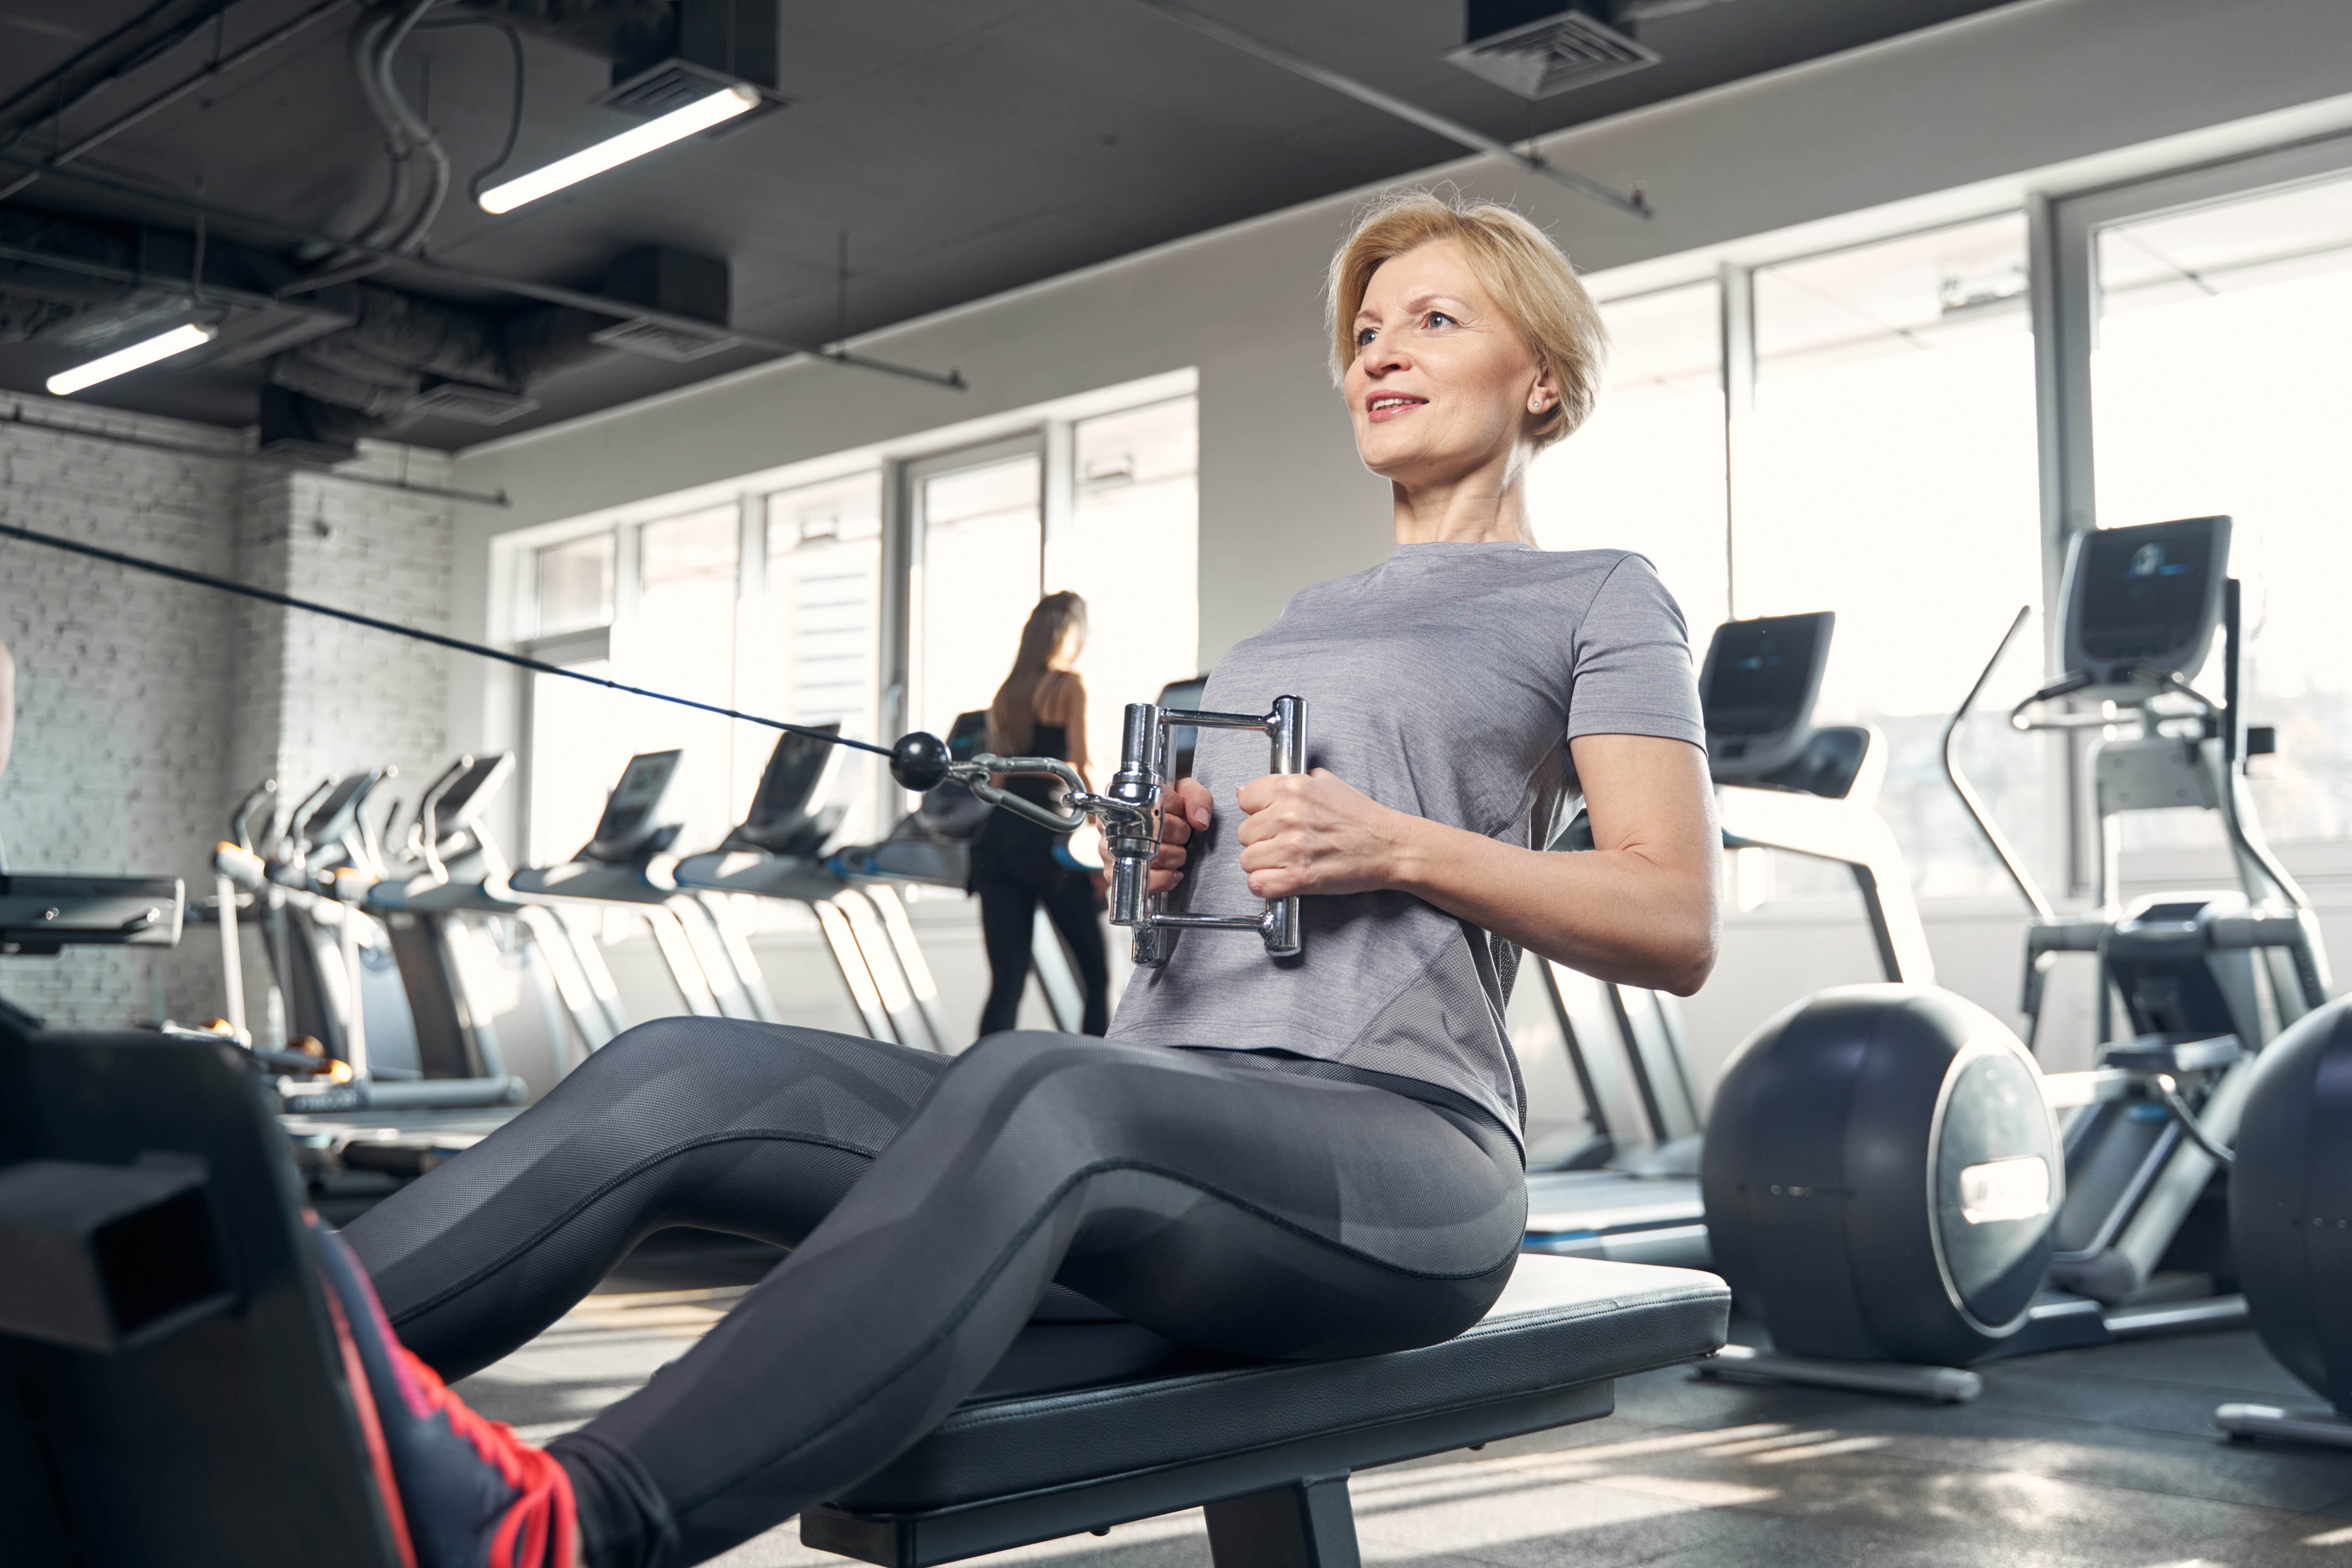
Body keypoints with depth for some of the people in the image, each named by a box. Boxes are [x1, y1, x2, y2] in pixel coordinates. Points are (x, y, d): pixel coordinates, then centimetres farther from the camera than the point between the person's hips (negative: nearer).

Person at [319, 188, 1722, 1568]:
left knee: (1035, 1084, -40)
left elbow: (1677, 928, 0)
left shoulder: (1596, 598, 11)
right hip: (1173, 1089, 6)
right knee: (686, 1074, -18)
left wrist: (1397, 845, -11)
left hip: (1397, 1144, -6)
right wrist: (1160, 859, 7)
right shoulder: (1292, 624, 30)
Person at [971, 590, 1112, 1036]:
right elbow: (1082, 766, -13)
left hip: (1000, 836, 6)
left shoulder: (1005, 694, 16)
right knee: (1096, 975, 7)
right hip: (1050, 837, -6)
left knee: (1006, 983, 3)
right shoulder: (1072, 686, -3)